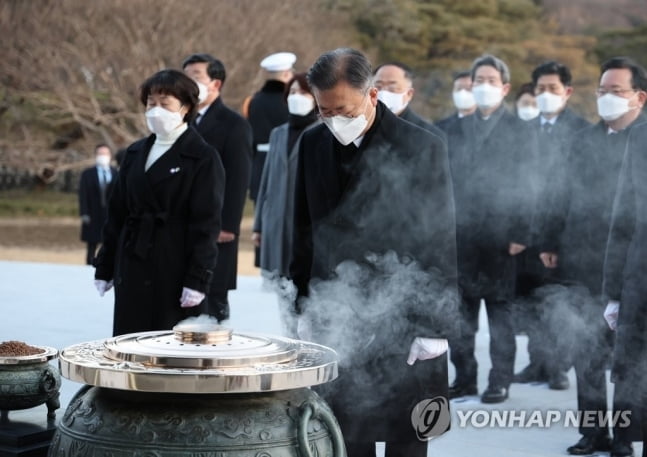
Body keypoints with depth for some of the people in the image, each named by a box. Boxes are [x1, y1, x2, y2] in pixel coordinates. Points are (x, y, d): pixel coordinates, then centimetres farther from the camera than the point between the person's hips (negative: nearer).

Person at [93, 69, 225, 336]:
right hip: (133, 269, 6)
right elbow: (117, 212, 16)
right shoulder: (136, 153, 15)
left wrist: (198, 279, -14)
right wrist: (105, 267, 12)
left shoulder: (203, 158, -3)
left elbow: (206, 223, -8)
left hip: (176, 268, -6)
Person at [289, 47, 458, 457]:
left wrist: (435, 326, -9)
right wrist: (305, 307, 10)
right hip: (334, 321, 4)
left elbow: (441, 242, -7)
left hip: (402, 322, -4)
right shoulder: (313, 144, 5)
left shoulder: (423, 148, -9)